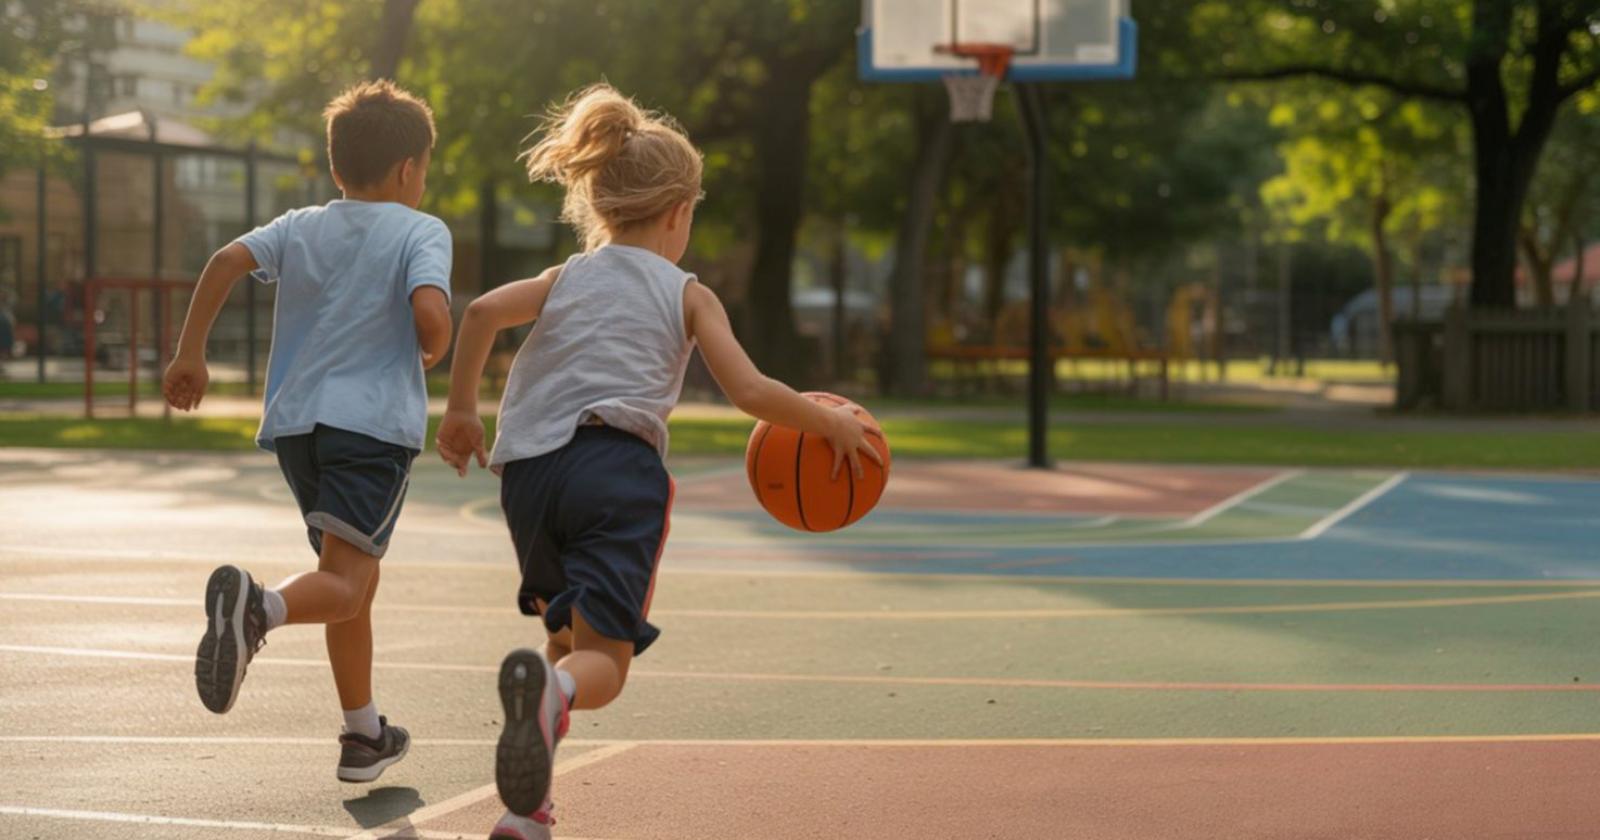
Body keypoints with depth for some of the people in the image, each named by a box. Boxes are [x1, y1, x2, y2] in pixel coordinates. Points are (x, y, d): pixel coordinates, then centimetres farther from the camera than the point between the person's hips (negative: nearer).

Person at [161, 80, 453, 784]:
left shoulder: (300, 227, 15)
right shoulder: (421, 231, 1)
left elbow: (226, 260, -1)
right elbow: (430, 313, -16)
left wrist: (190, 353, 4)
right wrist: (434, 350, 7)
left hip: (297, 422, 6)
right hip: (374, 422, -6)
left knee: (353, 574, 20)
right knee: (342, 583, -13)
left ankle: (364, 735, 27)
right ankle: (260, 606, -46)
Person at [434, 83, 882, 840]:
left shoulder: (566, 278, 19)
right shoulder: (689, 296, 12)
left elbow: (483, 311, 0)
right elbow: (749, 392, 1)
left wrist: (461, 409, 10)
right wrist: (827, 421, 17)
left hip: (531, 469, 4)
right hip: (619, 468, -4)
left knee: (568, 634, 23)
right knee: (602, 662, -7)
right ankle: (553, 690, -45)